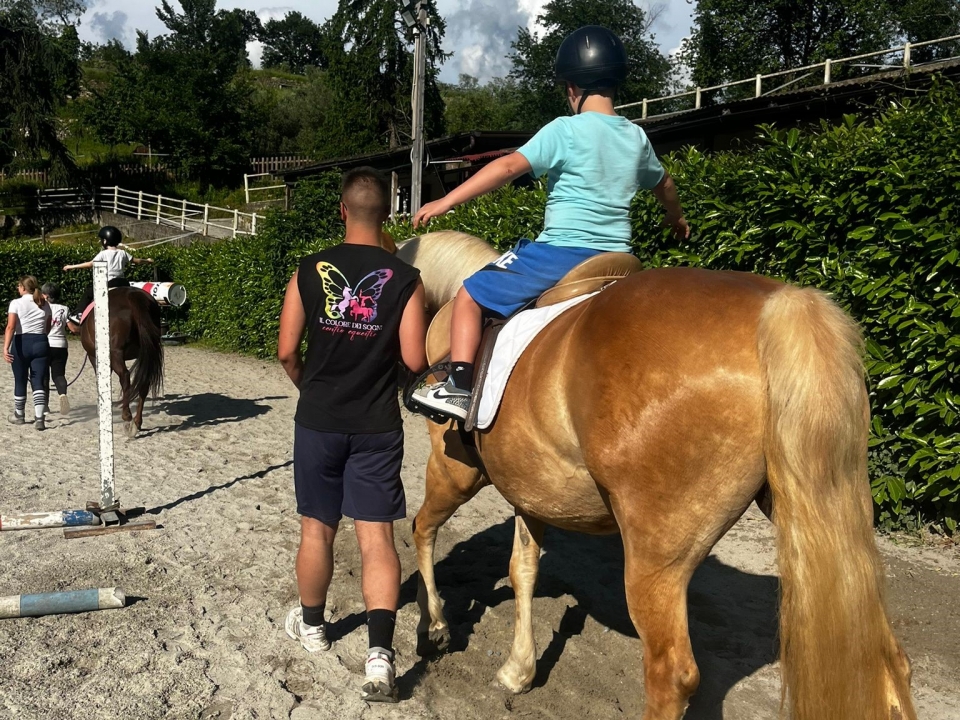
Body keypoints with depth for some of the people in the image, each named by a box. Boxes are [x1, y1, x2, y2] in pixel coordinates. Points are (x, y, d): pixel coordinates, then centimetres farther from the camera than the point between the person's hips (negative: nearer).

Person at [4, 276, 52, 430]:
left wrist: (5, 348, -23)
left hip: (21, 343, -3)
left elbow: (10, 327, -16)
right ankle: (39, 418, -9)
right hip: (41, 343, 3)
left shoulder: (16, 303, -5)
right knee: (38, 382, 2)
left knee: (20, 381, 13)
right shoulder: (45, 304, 8)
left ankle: (19, 415, 29)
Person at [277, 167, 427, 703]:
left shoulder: (310, 271, -4)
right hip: (378, 425, -1)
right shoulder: (405, 279, -7)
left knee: (318, 530, 17)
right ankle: (380, 653, -9)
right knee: (377, 536, 2)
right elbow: (416, 361, -9)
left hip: (318, 421, 1)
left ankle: (311, 625, 37)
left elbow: (287, 352, -2)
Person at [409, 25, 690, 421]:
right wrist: (676, 218, 51)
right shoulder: (636, 137, 12)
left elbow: (509, 166, -16)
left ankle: (459, 387, -9)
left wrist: (446, 202, -14)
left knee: (470, 296, 3)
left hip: (561, 250, -6)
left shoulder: (565, 130, -7)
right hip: (615, 258, 6)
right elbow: (663, 183, 29)